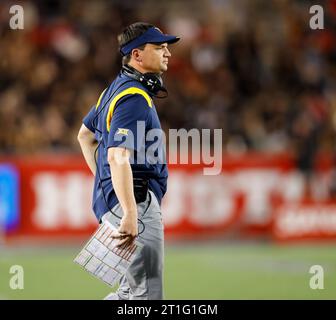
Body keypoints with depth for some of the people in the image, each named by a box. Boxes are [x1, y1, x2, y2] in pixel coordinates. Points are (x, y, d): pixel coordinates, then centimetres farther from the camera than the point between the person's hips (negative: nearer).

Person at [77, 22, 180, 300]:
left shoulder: (117, 89, 16)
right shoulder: (135, 98, -17)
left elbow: (85, 134, 29)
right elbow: (118, 157, -28)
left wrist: (104, 181, 26)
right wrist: (130, 214, -34)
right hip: (135, 201, -11)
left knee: (132, 291, 18)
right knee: (147, 294, -11)